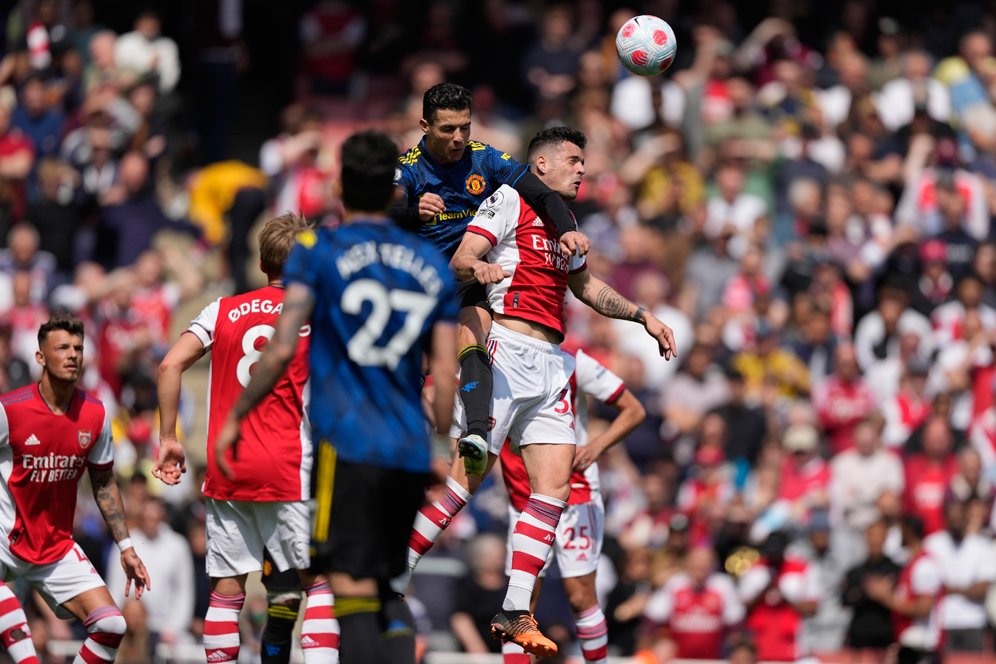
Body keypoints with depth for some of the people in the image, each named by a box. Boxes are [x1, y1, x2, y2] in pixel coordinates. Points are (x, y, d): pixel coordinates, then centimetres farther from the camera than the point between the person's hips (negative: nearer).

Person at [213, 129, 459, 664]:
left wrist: (234, 418, 1)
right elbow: (446, 372, 10)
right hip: (411, 454, 5)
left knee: (354, 592, -9)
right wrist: (441, 448, 21)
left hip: (347, 445, -5)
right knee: (387, 589, 17)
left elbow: (281, 350, -8)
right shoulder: (433, 264, 12)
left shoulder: (317, 252, 0)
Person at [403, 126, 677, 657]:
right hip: (508, 349, -8)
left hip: (551, 364, 8)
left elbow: (587, 287, 40)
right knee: (469, 472, -13)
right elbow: (459, 261, -10)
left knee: (555, 484, -3)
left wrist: (643, 316, 35)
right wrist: (477, 268, -33)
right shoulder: (510, 200, 1)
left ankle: (516, 612, -4)